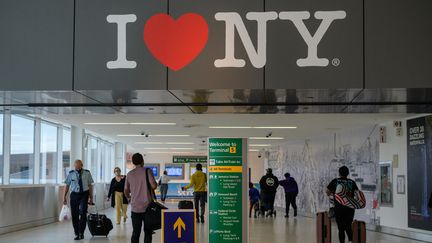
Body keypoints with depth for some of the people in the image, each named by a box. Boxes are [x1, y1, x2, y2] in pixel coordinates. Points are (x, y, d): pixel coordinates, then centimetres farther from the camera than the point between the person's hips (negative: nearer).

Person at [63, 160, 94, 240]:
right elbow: (67, 185, 5)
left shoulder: (87, 173, -1)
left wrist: (91, 197, 3)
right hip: (74, 194, 1)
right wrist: (65, 197, 2)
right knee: (74, 215, 4)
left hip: (84, 194, -1)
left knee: (83, 213, -14)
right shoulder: (71, 174, 0)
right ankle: (76, 233, 18)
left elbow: (90, 185, 4)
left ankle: (81, 233, -5)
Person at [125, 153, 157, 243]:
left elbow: (126, 191, 11)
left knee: (135, 232, 6)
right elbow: (154, 186, -15)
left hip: (135, 207, 3)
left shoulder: (130, 174, 5)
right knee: (148, 232, 6)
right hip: (147, 207, -3)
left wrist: (129, 198, 32)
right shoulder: (147, 171, -6)